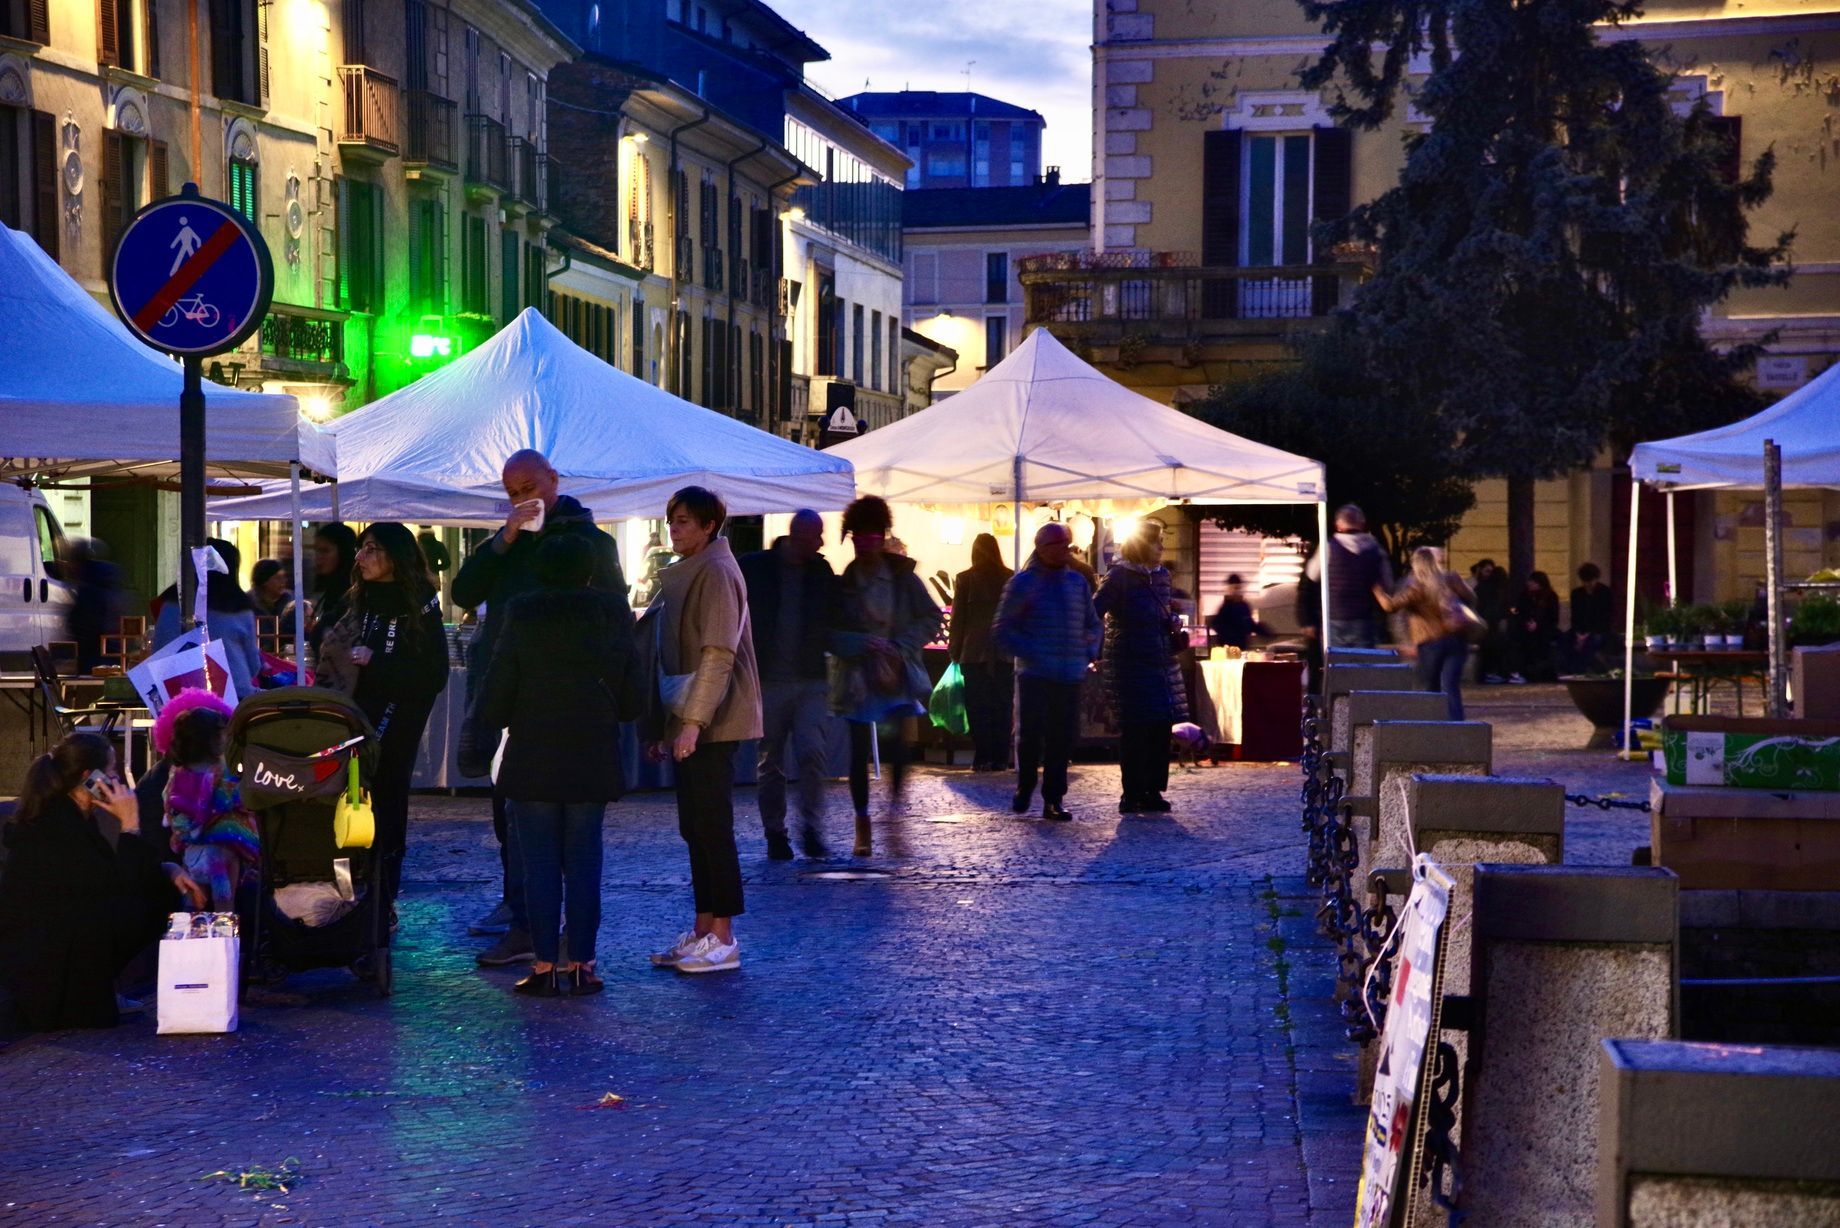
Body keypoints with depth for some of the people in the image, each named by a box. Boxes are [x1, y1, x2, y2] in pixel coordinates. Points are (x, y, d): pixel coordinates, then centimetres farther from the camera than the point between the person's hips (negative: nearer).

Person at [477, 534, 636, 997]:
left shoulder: (522, 615, -8)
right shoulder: (614, 613, 0)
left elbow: (498, 685, -5)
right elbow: (631, 683, 5)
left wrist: (491, 718, 14)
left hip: (534, 759, -2)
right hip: (594, 759, 2)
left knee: (540, 863, 2)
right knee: (584, 862, 7)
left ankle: (546, 965, 1)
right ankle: (582, 963, 6)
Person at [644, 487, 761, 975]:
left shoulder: (715, 572, -13)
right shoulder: (686, 573, 17)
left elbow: (718, 653, -20)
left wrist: (692, 721, -24)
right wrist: (667, 725, 19)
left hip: (712, 722, -9)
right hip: (689, 720, 9)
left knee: (711, 825, -7)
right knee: (695, 827, 11)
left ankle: (723, 938, -4)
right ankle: (703, 930, 16)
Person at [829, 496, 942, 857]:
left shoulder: (903, 577, 2)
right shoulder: (843, 583, 0)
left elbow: (931, 618, 5)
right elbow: (831, 635, -1)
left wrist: (899, 646, -7)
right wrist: (864, 644, -17)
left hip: (898, 675, 0)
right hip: (859, 676, 0)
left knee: (898, 742, -14)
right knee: (859, 750, 2)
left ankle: (895, 798, 10)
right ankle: (863, 825, 11)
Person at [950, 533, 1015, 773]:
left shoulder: (965, 579, -4)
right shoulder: (1010, 579, 2)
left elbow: (958, 618, -1)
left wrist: (955, 651, 6)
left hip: (974, 654, -2)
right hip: (1005, 654, 2)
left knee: (977, 708, 2)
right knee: (1002, 707, 6)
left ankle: (983, 759, -3)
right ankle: (1001, 759, 4)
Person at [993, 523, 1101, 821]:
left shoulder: (1077, 582, 13)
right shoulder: (1023, 583, 0)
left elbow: (1094, 625, 23)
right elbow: (1002, 630, -1)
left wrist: (1089, 650, 5)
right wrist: (1028, 653, -13)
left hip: (1071, 676, 4)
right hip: (1035, 674, -4)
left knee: (1063, 738, 2)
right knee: (1031, 733, -7)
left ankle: (1053, 800, 10)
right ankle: (1024, 789, 16)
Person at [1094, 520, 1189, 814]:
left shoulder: (1161, 575, 13)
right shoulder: (1119, 576, -8)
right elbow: (1094, 613, -11)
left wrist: (1173, 622, 5)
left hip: (1162, 662, 7)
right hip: (1131, 665, -7)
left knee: (1160, 727, 5)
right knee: (1134, 730, -5)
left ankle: (1153, 790, 14)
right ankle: (1132, 794, 0)